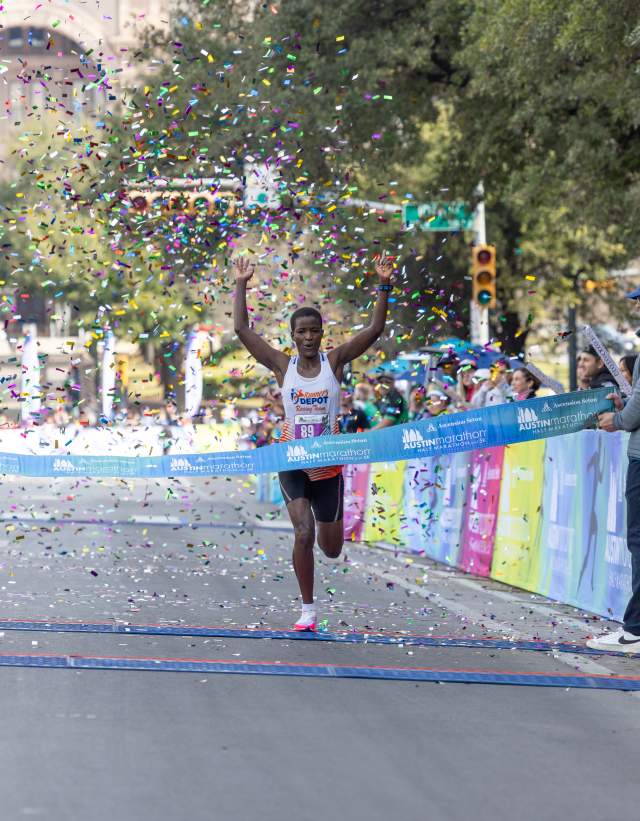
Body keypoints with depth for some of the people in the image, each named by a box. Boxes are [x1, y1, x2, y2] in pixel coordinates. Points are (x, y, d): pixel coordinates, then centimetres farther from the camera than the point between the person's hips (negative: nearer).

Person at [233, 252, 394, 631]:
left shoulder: (334, 361, -3)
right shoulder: (283, 365, -2)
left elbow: (375, 330, -11)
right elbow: (242, 329, -5)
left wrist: (384, 286, -21)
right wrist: (241, 285, -9)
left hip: (328, 467, 1)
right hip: (292, 464, -1)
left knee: (332, 550, 11)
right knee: (303, 534, -21)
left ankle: (325, 520, 50)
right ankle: (307, 610, -8)